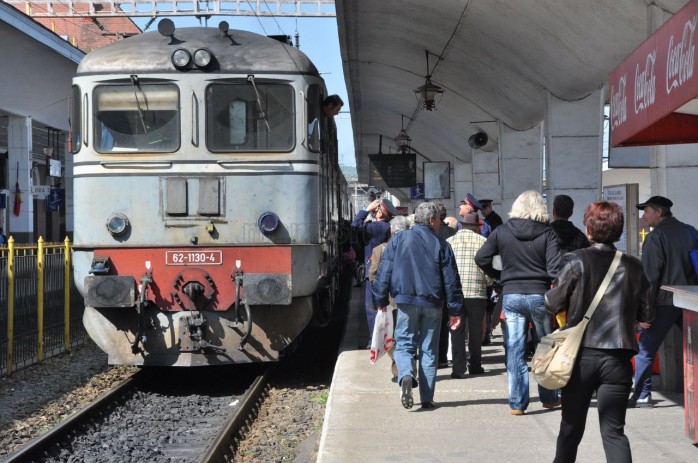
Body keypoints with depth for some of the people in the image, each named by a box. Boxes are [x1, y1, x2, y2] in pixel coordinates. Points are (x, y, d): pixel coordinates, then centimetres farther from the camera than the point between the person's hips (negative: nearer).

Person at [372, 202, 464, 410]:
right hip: (432, 303, 0)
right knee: (429, 350, 8)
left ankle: (405, 376, -24)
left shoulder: (398, 240, 4)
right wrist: (455, 310, 6)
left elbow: (384, 272, 3)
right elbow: (451, 280, 2)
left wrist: (380, 301, 10)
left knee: (404, 344, 7)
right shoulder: (441, 244, 3)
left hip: (406, 302, 0)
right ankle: (427, 398, 8)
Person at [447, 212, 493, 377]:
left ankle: (458, 368, -2)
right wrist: (488, 282, 17)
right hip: (477, 291, -1)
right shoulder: (482, 241, 1)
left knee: (457, 330, 4)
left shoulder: (449, 242, 7)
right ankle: (475, 365, 18)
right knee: (475, 330, 10)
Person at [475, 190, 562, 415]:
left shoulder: (502, 232, 0)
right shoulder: (547, 233, -6)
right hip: (539, 295, -1)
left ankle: (517, 402, 3)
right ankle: (549, 397, 25)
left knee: (514, 350, 4)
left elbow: (481, 258, 1)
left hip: (511, 295, 1)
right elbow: (555, 269, -13)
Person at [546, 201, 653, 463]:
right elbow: (646, 315, 6)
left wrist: (548, 296, 16)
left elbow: (553, 305, -6)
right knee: (613, 430, 3)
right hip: (618, 358, 1)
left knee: (571, 427, 13)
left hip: (581, 355, -1)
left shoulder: (576, 261, -8)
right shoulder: (633, 267, 1)